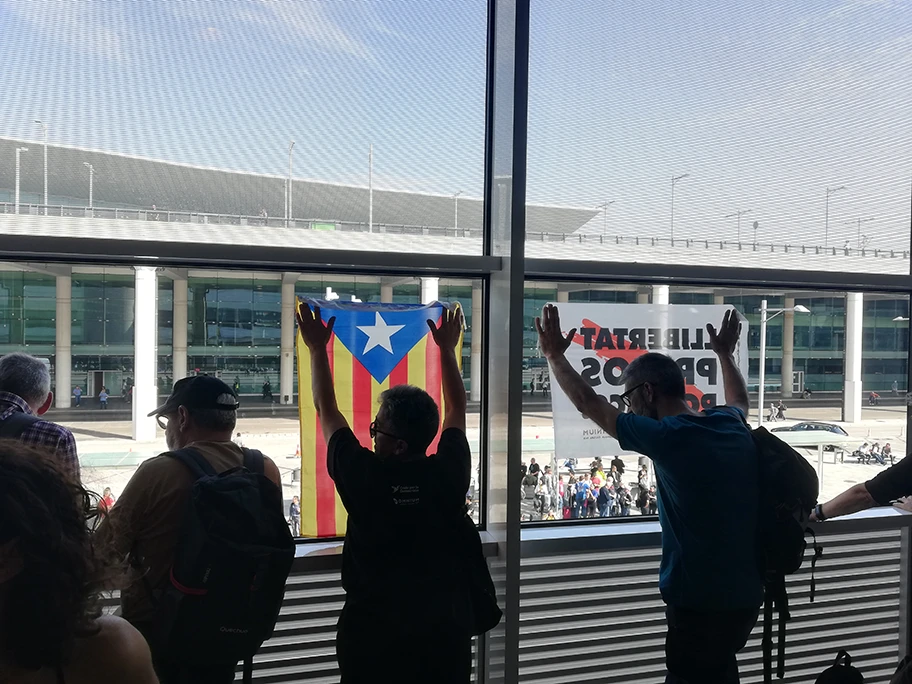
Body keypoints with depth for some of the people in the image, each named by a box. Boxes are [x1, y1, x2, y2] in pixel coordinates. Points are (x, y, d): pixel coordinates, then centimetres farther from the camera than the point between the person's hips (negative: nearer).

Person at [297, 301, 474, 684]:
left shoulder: (363, 477, -17)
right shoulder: (449, 474, -12)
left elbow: (326, 409, -2)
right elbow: (456, 410, 7)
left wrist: (317, 348, 10)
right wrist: (447, 349, 18)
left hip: (372, 640, -2)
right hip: (444, 638, 2)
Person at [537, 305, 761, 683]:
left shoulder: (667, 437, -18)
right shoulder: (731, 423, 3)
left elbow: (588, 403, -10)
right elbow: (740, 399, 30)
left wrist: (554, 355, 3)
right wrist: (725, 354, 44)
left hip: (700, 601, -8)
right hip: (744, 594, 8)